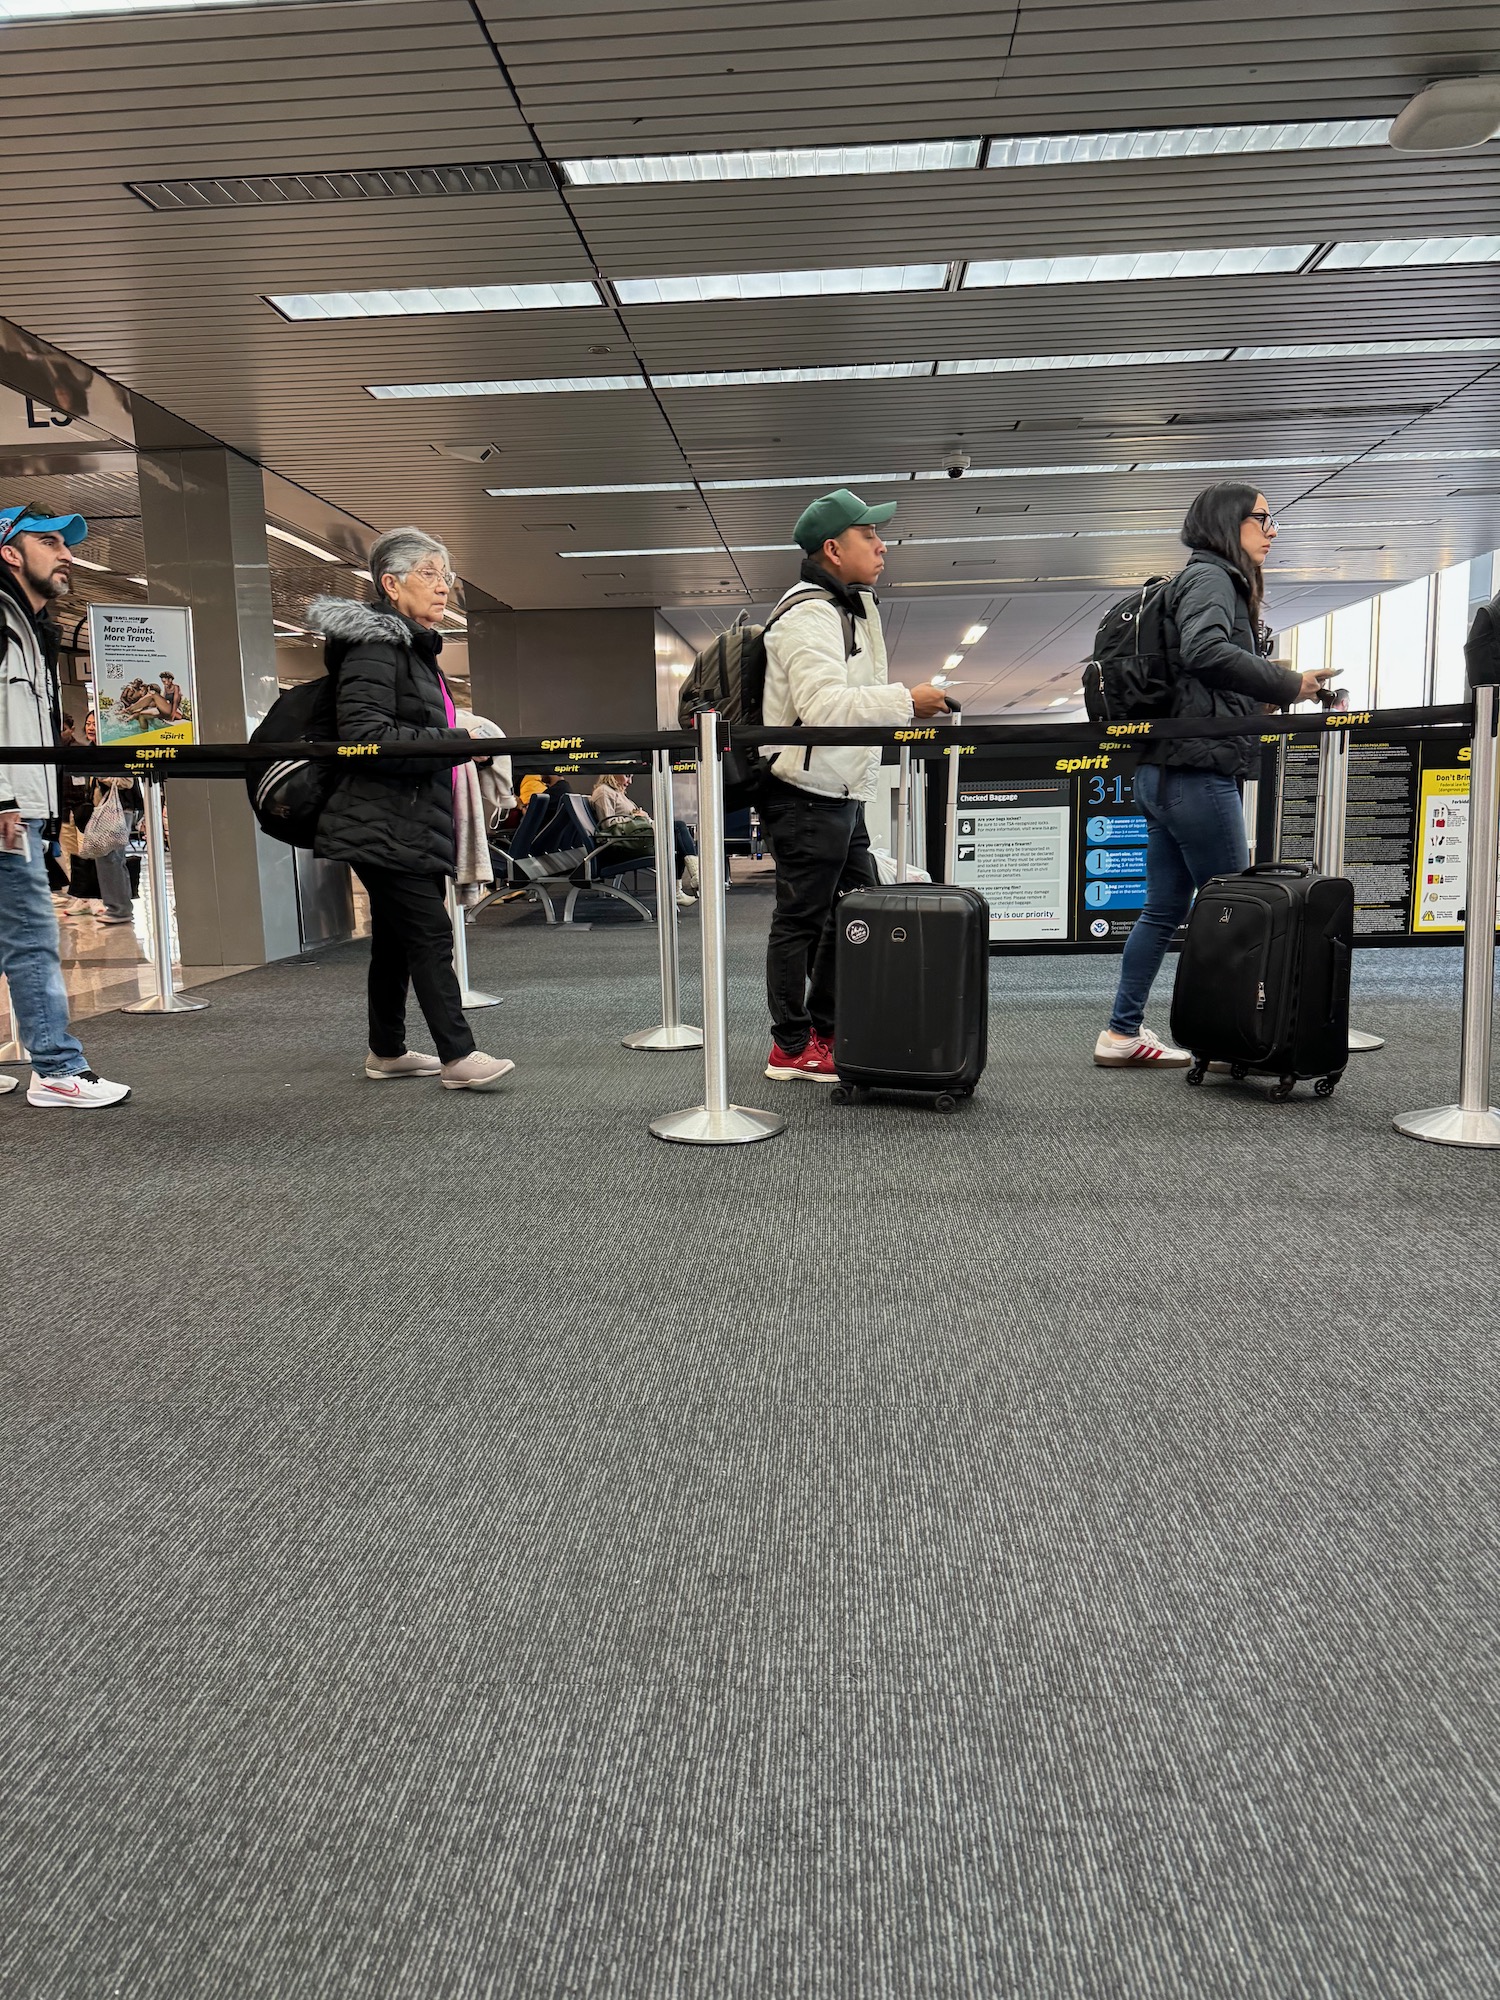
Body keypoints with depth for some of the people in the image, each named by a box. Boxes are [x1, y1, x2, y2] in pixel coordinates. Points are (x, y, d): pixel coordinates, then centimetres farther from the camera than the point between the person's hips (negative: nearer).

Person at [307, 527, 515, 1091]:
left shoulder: (412, 646, 20)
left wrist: (456, 741, 15)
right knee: (431, 935, -11)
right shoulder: (375, 645, -13)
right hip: (386, 826, -10)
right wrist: (455, 743, -22)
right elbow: (365, 736, -23)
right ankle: (458, 1057, -8)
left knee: (394, 938, 14)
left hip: (412, 823, 10)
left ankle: (387, 1051, 23)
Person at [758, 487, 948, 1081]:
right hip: (807, 794, -11)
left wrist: (904, 704, 16)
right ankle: (792, 1048, 5)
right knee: (801, 919, -3)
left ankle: (827, 1031, 24)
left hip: (842, 795, 11)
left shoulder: (851, 608, 20)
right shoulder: (810, 614, -15)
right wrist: (905, 701, -24)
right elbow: (822, 705, -28)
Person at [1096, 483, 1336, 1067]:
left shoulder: (1216, 580, 24)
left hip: (1165, 772, 10)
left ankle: (1122, 1034, 14)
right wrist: (1287, 684, -19)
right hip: (1197, 771, -10)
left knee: (1165, 908, 10)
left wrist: (1271, 692, 10)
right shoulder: (1209, 576, -6)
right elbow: (1204, 650, -26)